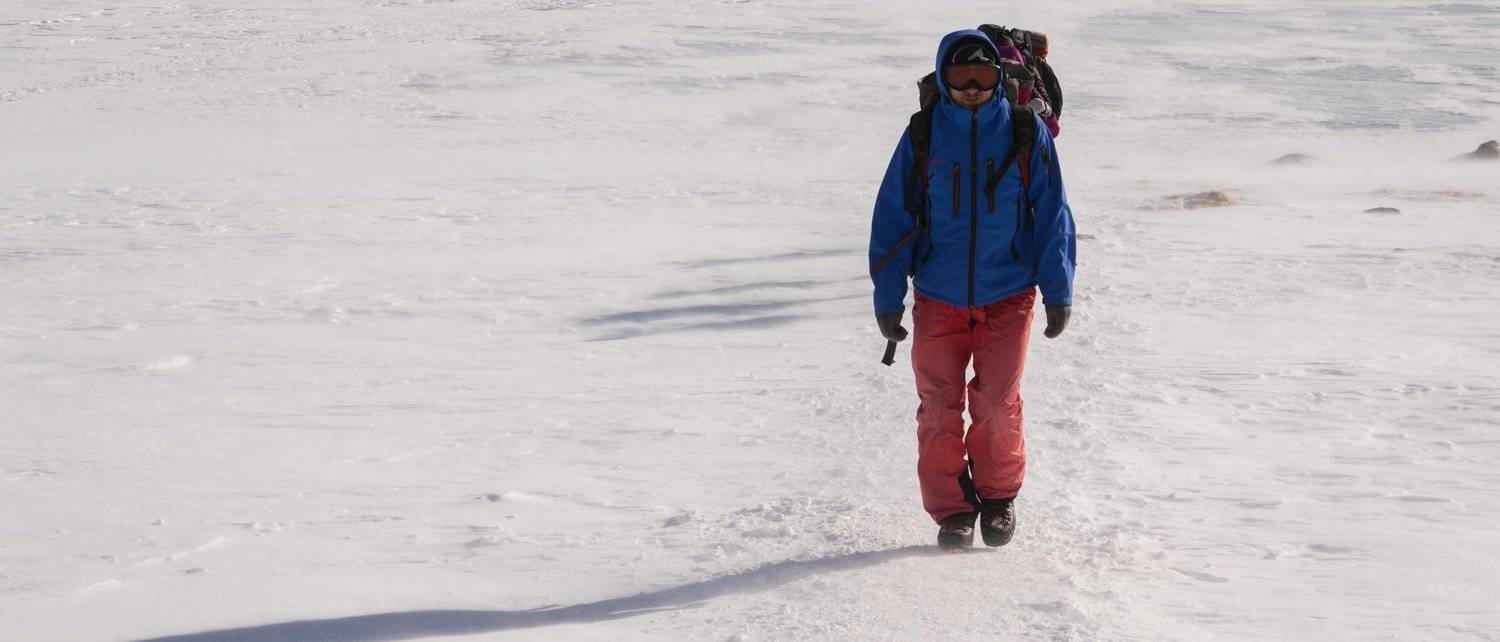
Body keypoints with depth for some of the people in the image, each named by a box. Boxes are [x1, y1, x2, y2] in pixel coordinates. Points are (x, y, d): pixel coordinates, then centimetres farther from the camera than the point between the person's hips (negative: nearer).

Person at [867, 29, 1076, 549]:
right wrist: (887, 298, 3)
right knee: (939, 407, 0)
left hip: (1008, 296, -1)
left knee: (997, 404, -4)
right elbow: (893, 217, 5)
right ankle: (951, 510, 12)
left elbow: (1052, 214, 6)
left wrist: (1058, 292, 3)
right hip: (938, 299, 1)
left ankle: (999, 497, 18)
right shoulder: (923, 135, 1)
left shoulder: (1025, 132, 1)